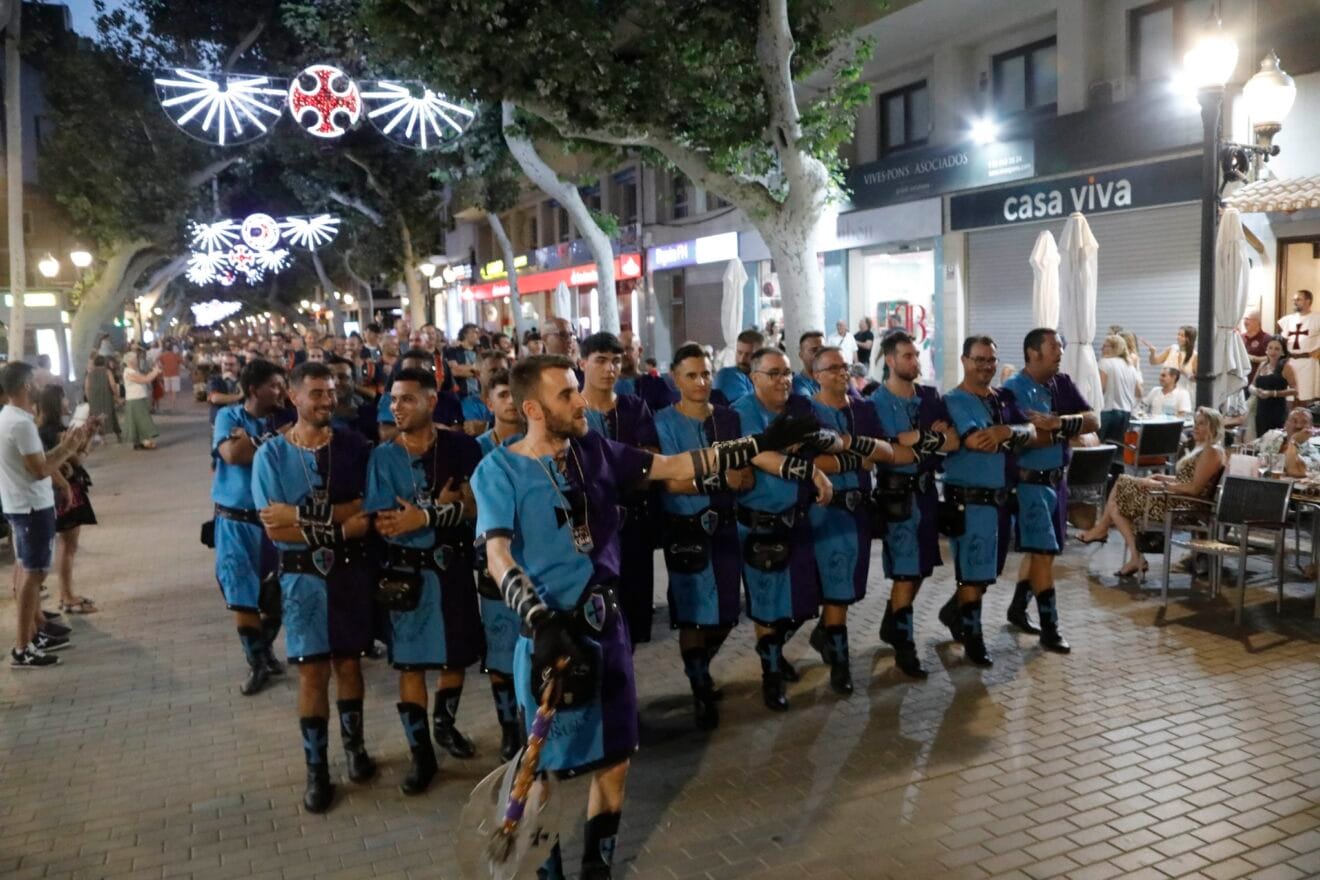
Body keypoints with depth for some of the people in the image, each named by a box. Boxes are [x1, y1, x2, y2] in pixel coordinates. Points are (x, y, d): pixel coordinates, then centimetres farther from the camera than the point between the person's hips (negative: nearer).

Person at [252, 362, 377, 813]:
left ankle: (355, 744, 34)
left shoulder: (353, 446, -4)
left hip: (351, 570, 1)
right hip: (303, 575, -1)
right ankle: (317, 768, 18)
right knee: (312, 671, 4)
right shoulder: (271, 454, -7)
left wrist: (301, 515, -18)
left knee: (349, 662, 14)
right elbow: (274, 528, -14)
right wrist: (339, 525, -19)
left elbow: (366, 516, -12)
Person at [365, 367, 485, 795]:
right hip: (407, 570, -1)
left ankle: (446, 724, 39)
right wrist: (442, 507, -17)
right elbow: (384, 524, -12)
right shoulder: (383, 456, -6)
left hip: (454, 565, 1)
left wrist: (425, 516, -21)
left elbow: (474, 506, -10)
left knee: (457, 653, 15)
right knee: (410, 660, 2)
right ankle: (421, 754, 15)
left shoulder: (460, 447, -6)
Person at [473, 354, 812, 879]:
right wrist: (542, 622, -36)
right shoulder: (499, 470, -11)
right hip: (553, 634, -5)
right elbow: (498, 558, -21)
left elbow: (677, 467, 6)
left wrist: (761, 444, 2)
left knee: (614, 762, 16)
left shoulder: (595, 450, 3)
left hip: (606, 624, 5)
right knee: (548, 770, 7)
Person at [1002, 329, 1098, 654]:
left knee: (1043, 550, 15)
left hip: (1058, 480, 7)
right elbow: (1031, 438, -24)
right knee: (1043, 552, -5)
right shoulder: (1013, 390, -13)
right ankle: (1050, 628, 4)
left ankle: (1017, 609, 32)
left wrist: (1056, 423, -20)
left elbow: (1094, 421, -4)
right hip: (1030, 482, -7)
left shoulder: (1063, 384, 8)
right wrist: (1070, 426, -12)